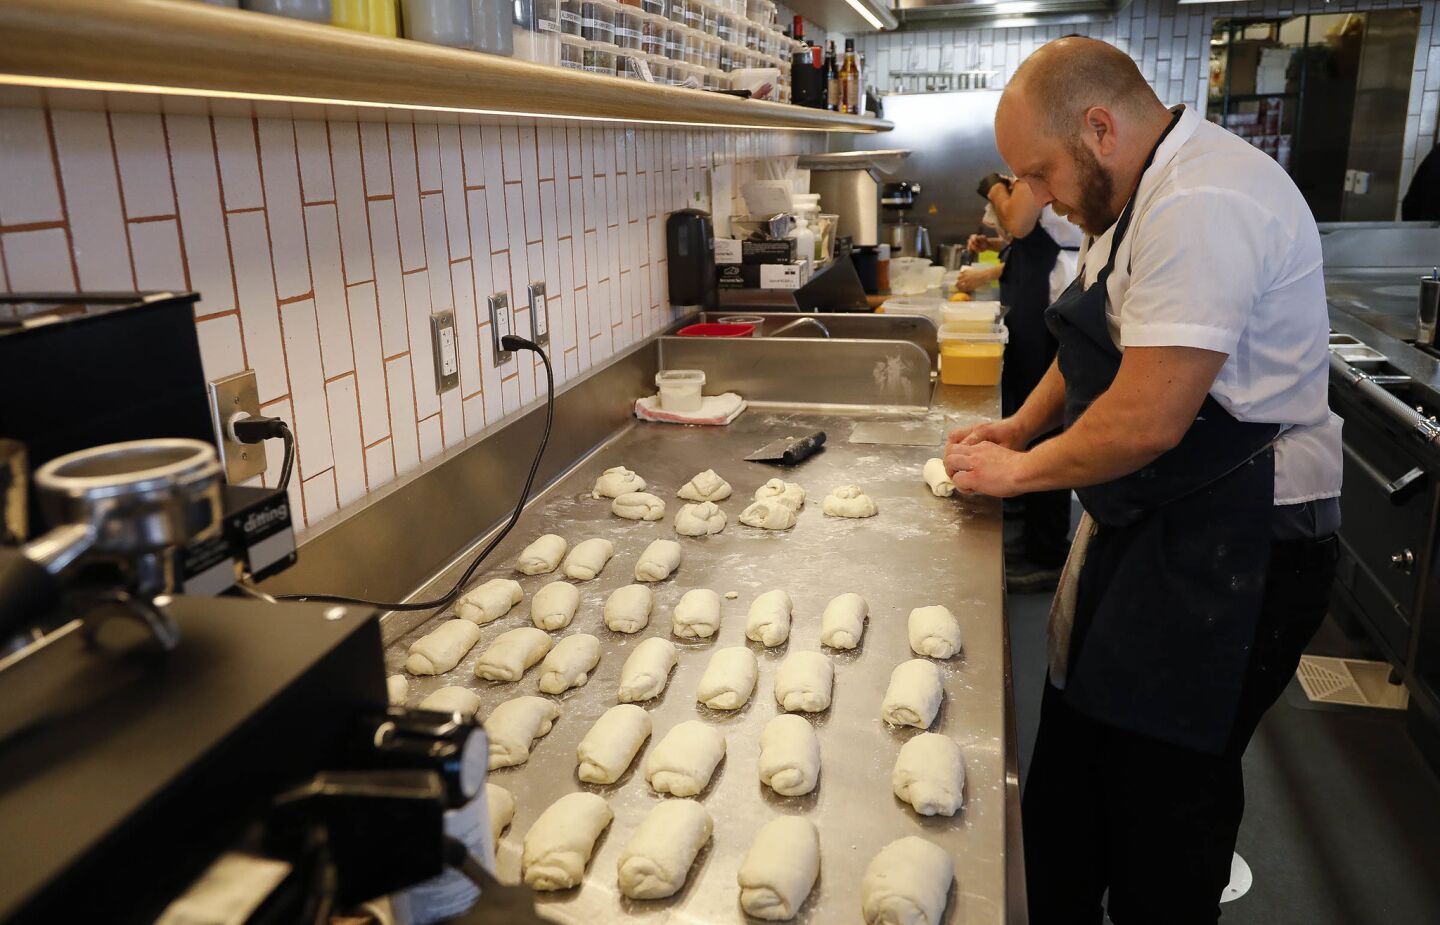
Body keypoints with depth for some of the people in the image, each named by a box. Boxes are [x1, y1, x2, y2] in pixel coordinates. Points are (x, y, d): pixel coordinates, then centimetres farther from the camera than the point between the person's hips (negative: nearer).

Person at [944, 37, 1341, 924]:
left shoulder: (1203, 209, -24)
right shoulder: (1149, 190, 11)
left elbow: (1147, 421, -27)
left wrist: (1022, 472, -11)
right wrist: (1022, 425, 12)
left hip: (1233, 549, -10)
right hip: (1153, 523, 10)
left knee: (1166, 792, 4)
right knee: (1073, 762, 18)